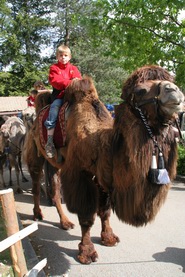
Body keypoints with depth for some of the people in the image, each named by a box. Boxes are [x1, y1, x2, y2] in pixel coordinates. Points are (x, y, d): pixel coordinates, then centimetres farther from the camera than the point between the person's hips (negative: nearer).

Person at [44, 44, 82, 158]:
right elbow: (55, 81, -10)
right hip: (59, 95, -3)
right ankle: (50, 142, -28)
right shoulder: (54, 68, 6)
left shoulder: (74, 68, 17)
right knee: (53, 114, -26)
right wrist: (69, 82, -21)